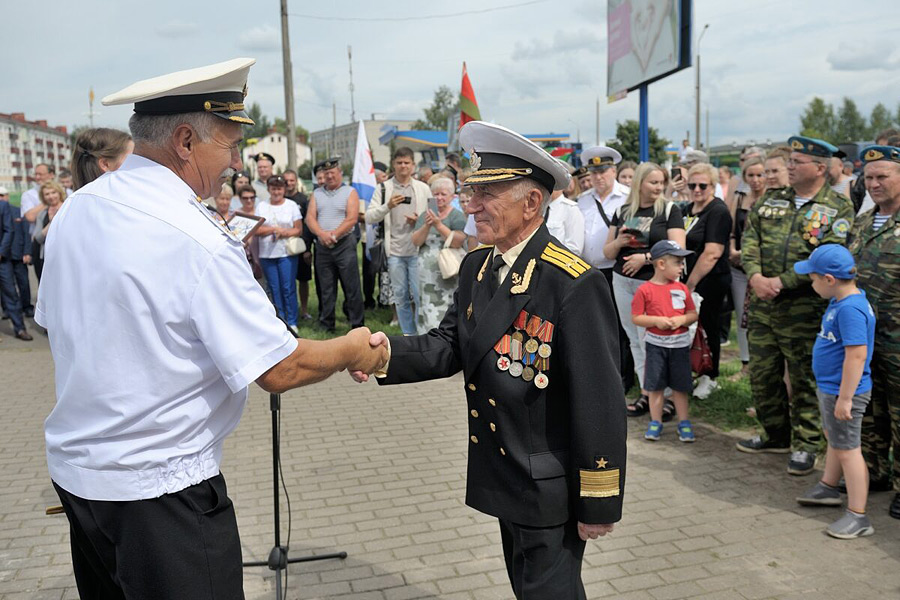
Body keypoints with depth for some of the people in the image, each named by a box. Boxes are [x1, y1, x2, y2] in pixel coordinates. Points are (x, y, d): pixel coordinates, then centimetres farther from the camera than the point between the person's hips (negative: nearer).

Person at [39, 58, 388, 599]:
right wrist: (352, 350, -5)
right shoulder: (196, 239, -24)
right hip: (160, 488, -8)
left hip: (73, 467, 8)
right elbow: (279, 370, -22)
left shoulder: (74, 210, 0)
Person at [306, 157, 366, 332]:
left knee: (352, 288, -3)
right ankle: (327, 326, 17)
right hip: (322, 246, 4)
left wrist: (334, 235, -15)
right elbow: (310, 217, 3)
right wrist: (322, 234, -15)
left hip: (344, 244, -4)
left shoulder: (350, 192, 2)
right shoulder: (317, 194, 14)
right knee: (326, 290, 8)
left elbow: (352, 219, -9)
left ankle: (357, 324, 4)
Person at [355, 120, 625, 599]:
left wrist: (600, 504, -16)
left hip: (550, 489, -7)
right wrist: (385, 352, -21)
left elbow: (599, 402, -22)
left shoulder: (573, 285, -24)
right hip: (506, 482, 8)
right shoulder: (476, 266, 2)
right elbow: (449, 345, -2)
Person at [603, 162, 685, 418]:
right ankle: (646, 392, 19)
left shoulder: (669, 210, -1)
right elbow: (608, 253, 13)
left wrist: (646, 257, -17)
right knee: (635, 340, 9)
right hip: (623, 282, 5)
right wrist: (619, 242, -8)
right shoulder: (622, 211, 10)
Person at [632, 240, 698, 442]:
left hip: (680, 344, 2)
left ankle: (684, 423, 21)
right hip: (655, 344, -2)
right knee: (655, 385, 6)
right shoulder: (645, 290, -8)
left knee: (680, 386, 9)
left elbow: (693, 314, 8)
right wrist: (656, 321, -18)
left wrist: (682, 320, -12)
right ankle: (655, 422, 19)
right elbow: (636, 317, -7)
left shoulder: (682, 288, 3)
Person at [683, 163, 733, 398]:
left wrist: (691, 283, -20)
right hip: (689, 279, 7)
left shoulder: (718, 212, -14)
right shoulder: (688, 210, 12)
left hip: (710, 281, -7)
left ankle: (709, 378, 19)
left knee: (706, 328, 4)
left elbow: (712, 254, -21)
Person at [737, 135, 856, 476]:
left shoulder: (838, 210, -3)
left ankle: (805, 445, 18)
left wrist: (782, 282, -19)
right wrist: (755, 277, -12)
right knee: (762, 374, 12)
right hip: (762, 307, 5)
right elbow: (749, 242, 6)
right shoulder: (770, 201, 12)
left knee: (805, 378, 3)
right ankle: (776, 436, 30)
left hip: (805, 309, -5)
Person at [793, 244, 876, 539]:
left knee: (847, 448, -1)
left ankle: (858, 517, 9)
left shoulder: (851, 309, -28)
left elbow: (857, 354, -30)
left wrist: (845, 398, -27)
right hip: (830, 388, 10)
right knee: (834, 440, 26)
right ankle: (828, 488, 46)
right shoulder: (842, 300, 4)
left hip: (843, 391, -10)